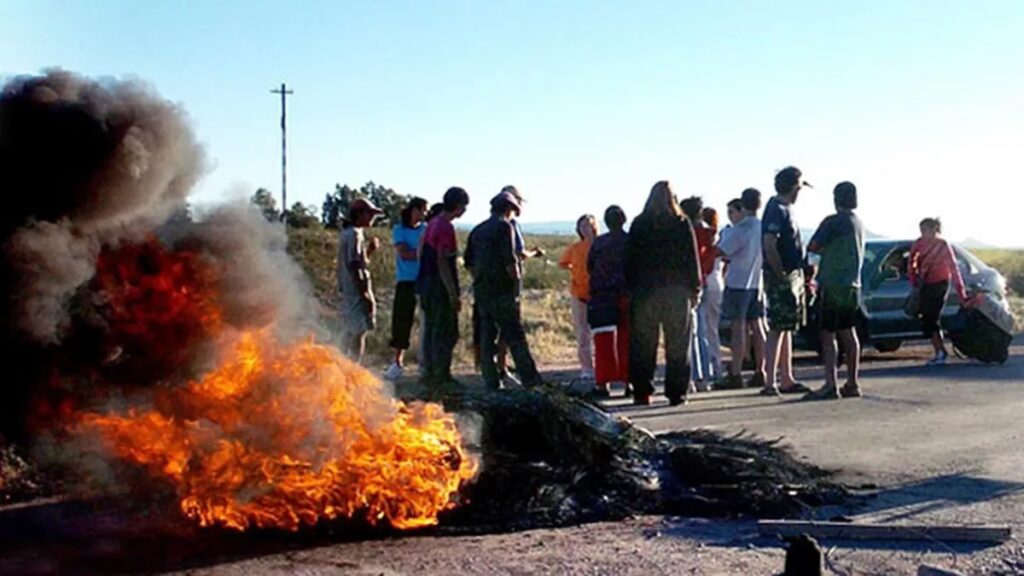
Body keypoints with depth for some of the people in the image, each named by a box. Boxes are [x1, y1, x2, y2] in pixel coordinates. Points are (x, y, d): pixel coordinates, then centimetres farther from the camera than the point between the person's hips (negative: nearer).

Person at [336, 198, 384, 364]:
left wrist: (370, 250, 6)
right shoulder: (354, 234, -15)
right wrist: (365, 295, -22)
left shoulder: (347, 233, 15)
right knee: (358, 333, -8)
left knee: (349, 333, 17)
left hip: (347, 291, 10)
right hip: (356, 292, -10)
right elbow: (354, 267, -22)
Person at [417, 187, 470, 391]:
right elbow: (442, 262, -21)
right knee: (446, 334, -4)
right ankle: (441, 379, -3)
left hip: (426, 284, 10)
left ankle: (430, 375, 21)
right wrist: (454, 294, -20)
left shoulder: (432, 224, 12)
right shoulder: (446, 228, -17)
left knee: (431, 331, 15)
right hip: (441, 288, -10)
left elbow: (421, 254, 17)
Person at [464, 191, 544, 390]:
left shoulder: (478, 230, 15)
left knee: (487, 336, 7)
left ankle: (492, 382, 8)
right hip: (501, 291, -7)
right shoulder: (505, 226, -8)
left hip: (481, 290, 7)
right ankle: (531, 380, -3)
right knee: (515, 336, -5)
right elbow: (509, 260, -15)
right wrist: (516, 281, -4)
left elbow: (469, 262, 17)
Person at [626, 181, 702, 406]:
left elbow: (630, 260, 4)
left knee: (643, 345, 6)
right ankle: (676, 392, 2)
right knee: (677, 344, 4)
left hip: (644, 290, 1)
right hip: (677, 290, -1)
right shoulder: (682, 224, -2)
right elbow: (692, 259, -1)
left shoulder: (639, 225, 2)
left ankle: (642, 391, 5)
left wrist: (631, 288, 9)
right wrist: (695, 288, 6)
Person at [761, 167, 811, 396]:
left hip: (793, 276, 10)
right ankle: (770, 382, -8)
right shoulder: (777, 210, -15)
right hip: (782, 278, -10)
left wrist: (799, 274, 14)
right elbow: (769, 245, -25)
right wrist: (780, 274, -20)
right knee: (778, 329, -9)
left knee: (787, 328, 13)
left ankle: (787, 380, 19)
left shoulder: (785, 210, 16)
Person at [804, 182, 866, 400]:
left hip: (833, 285, -8)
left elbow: (813, 249, -13)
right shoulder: (858, 223, 13)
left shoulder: (833, 222, -13)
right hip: (852, 285, 8)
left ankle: (831, 385, -14)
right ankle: (852, 383, 16)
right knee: (848, 334, 12)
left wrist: (813, 271, 4)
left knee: (828, 335, -8)